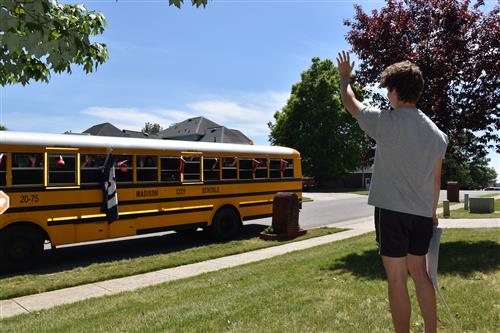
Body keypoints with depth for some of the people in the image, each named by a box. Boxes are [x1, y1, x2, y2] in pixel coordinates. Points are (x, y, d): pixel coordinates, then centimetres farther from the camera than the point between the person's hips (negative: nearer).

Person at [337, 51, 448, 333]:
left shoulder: (387, 122, -11)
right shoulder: (437, 133, 5)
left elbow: (350, 102, 5)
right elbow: (436, 179, 13)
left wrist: (344, 76, 23)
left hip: (391, 211, -6)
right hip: (422, 214, 6)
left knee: (397, 278, 2)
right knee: (420, 273, 18)